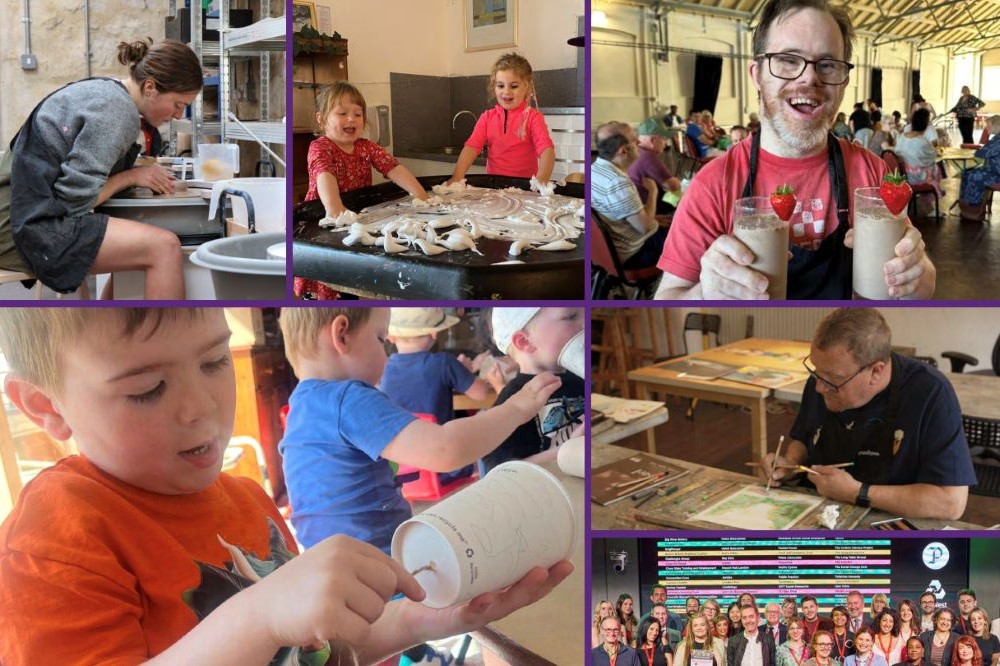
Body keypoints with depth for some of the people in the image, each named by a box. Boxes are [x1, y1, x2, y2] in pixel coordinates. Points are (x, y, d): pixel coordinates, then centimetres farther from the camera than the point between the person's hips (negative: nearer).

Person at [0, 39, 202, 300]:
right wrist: (131, 176, -7)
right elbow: (74, 199, -20)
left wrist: (141, 174, 2)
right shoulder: (119, 110, -16)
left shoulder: (105, 90, 13)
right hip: (34, 227, -11)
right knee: (165, 247, -21)